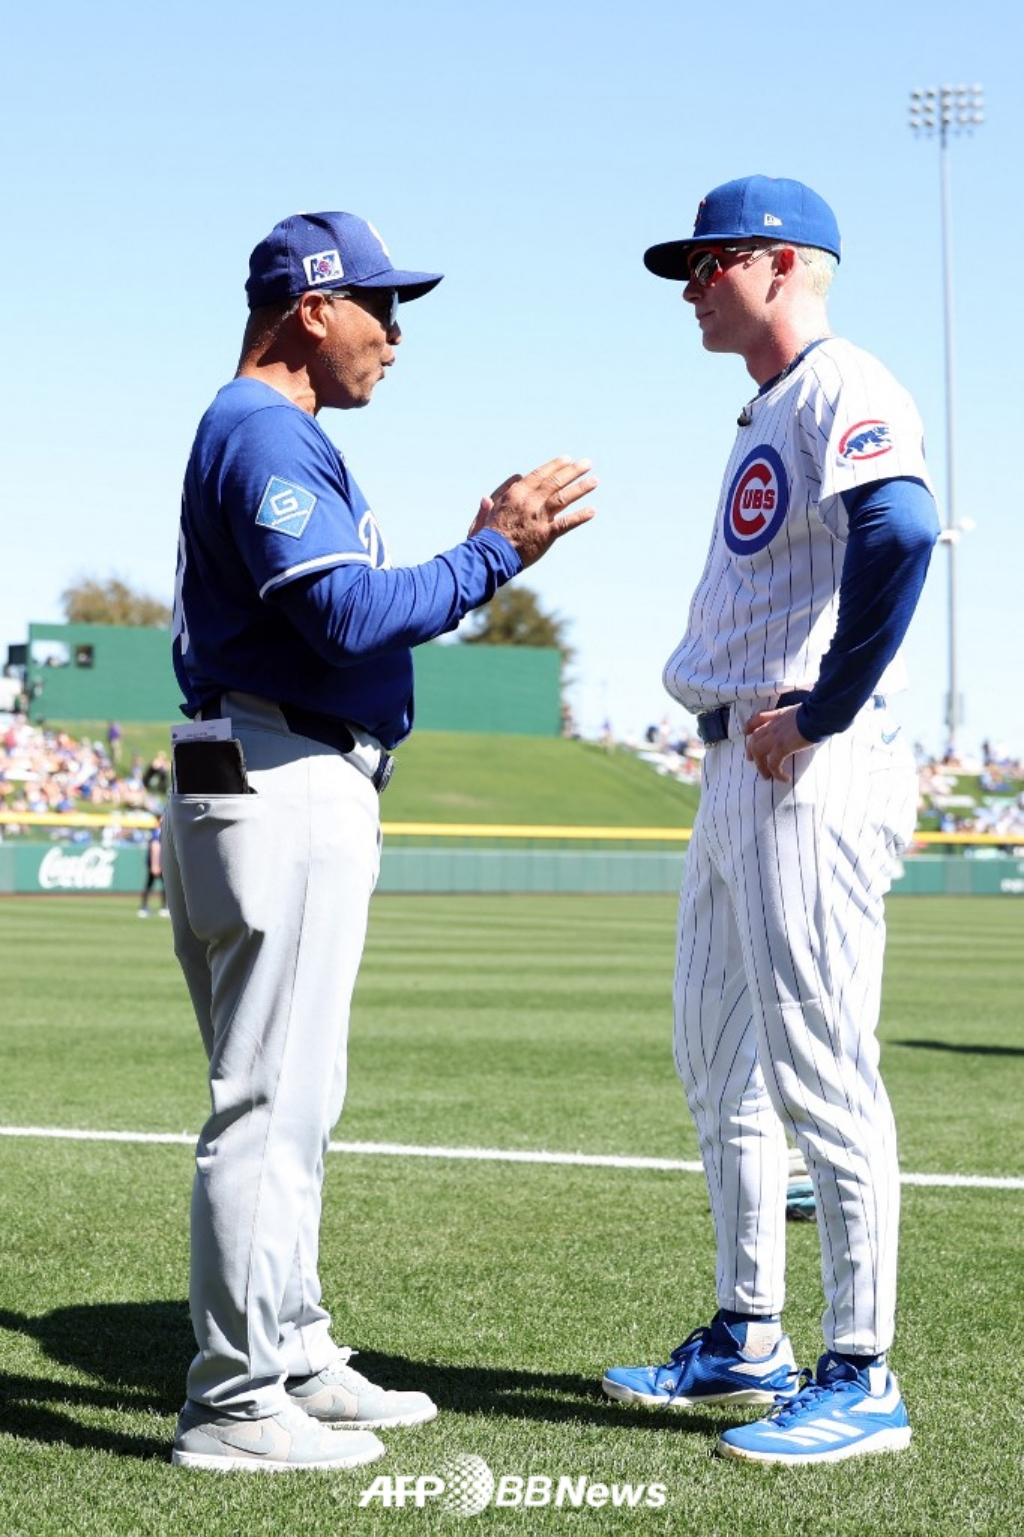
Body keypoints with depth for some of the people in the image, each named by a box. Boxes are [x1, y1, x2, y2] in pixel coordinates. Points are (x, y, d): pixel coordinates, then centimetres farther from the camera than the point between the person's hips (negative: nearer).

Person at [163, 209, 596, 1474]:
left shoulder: (268, 435, 23)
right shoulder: (267, 434, -11)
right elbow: (348, 617, -22)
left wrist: (483, 548, 14)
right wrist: (491, 554, -14)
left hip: (297, 794, 11)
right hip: (283, 790, -11)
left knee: (292, 1098, 16)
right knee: (269, 1101, -8)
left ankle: (295, 1361, 25)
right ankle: (234, 1404, -2)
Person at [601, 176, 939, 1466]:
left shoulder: (843, 389, -10)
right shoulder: (766, 418, 22)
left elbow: (900, 529, -29)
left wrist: (824, 712, -24)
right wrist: (742, 736, 11)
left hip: (812, 778, -11)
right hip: (738, 773, 11)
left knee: (820, 1072, -8)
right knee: (717, 1070, 15)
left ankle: (861, 1379, -1)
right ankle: (748, 1342, 26)